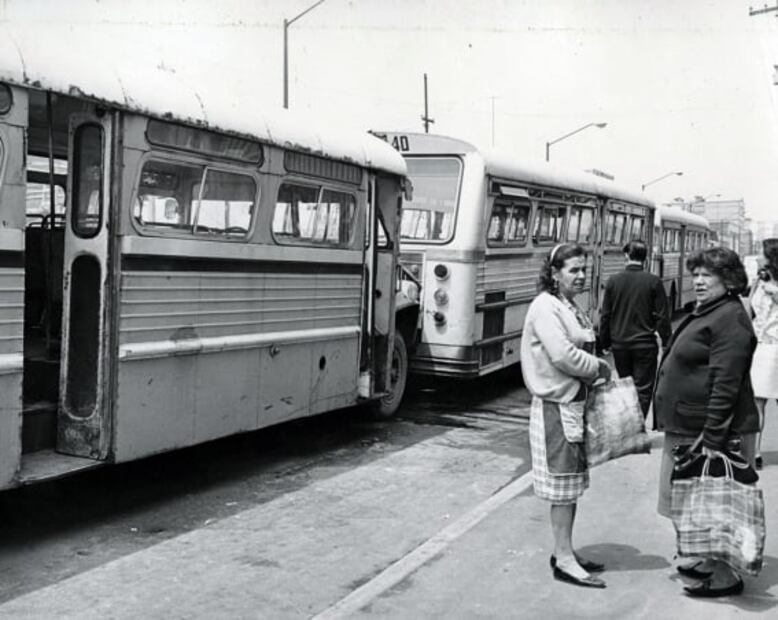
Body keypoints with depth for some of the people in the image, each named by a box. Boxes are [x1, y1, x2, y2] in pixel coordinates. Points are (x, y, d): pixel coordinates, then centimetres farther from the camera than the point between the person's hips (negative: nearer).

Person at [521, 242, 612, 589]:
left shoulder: (571, 308, 14)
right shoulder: (545, 307, -14)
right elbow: (562, 355, -23)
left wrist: (596, 370, 0)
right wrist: (599, 367, -10)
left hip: (575, 402, 9)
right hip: (556, 406, -9)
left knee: (572, 482, 14)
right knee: (564, 485, -3)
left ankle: (564, 552, 25)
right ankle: (564, 561, 6)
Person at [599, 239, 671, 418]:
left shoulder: (613, 280, -4)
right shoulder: (653, 281, -8)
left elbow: (605, 315, 1)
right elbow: (662, 316, -6)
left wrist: (605, 342, 11)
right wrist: (666, 343, 5)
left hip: (620, 344, 2)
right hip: (645, 344, -2)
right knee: (643, 389, 5)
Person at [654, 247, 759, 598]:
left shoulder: (730, 318, -17)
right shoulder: (705, 313, 14)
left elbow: (726, 384, -23)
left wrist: (712, 438, -25)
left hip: (713, 430, -10)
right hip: (689, 427, 10)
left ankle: (725, 576, 12)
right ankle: (710, 562, 32)